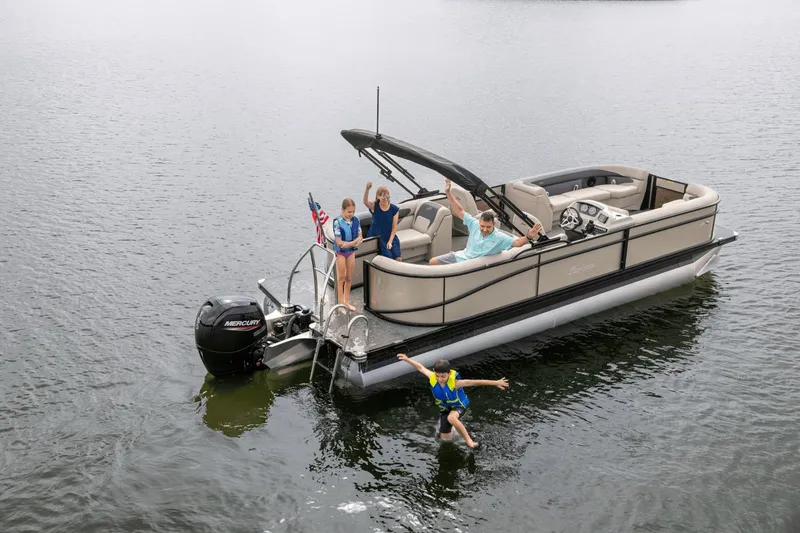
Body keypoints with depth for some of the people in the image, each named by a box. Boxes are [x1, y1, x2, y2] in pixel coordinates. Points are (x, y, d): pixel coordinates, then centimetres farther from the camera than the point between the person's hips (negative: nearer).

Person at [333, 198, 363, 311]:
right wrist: (354, 242, -21)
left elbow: (360, 238, -2)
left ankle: (346, 301, 25)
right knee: (341, 277, 6)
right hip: (340, 252, -5)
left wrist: (348, 244, -21)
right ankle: (341, 303, 17)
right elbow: (339, 242, -22)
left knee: (349, 278, 13)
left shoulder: (355, 220, -6)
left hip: (351, 252, 5)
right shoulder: (338, 222, -21)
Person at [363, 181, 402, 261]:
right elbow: (365, 202, -33)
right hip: (376, 237, -2)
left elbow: (394, 227, -3)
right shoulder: (374, 207, -9)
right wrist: (367, 189, -51)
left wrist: (390, 241, -12)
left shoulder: (394, 209, -5)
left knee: (398, 258, -13)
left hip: (390, 237, 2)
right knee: (389, 257, -20)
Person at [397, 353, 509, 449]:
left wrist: (495, 383, -45)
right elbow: (421, 367, -10)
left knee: (451, 418, -40)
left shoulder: (454, 382, -37)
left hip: (459, 405, -5)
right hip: (445, 408, 5)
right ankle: (453, 428, 46)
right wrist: (407, 359, -2)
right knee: (445, 438, 10)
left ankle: (468, 439, -21)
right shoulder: (432, 378, -27)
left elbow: (475, 382, -41)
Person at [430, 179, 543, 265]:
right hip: (461, 256, 5)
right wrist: (448, 193, -6)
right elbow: (460, 212, -2)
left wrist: (528, 237, -54)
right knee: (433, 261, 6)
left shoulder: (499, 238, -20)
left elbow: (517, 242, -32)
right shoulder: (475, 224, -9)